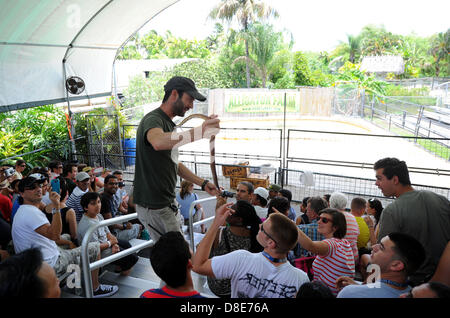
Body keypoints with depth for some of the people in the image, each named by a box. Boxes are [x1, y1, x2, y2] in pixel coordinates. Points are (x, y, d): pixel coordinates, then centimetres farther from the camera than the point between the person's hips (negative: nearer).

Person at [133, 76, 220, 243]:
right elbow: (158, 142, -42)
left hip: (167, 203, 10)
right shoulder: (153, 119, -15)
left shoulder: (168, 123, 17)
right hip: (153, 207, -10)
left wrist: (202, 183, 14)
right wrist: (199, 132, -52)